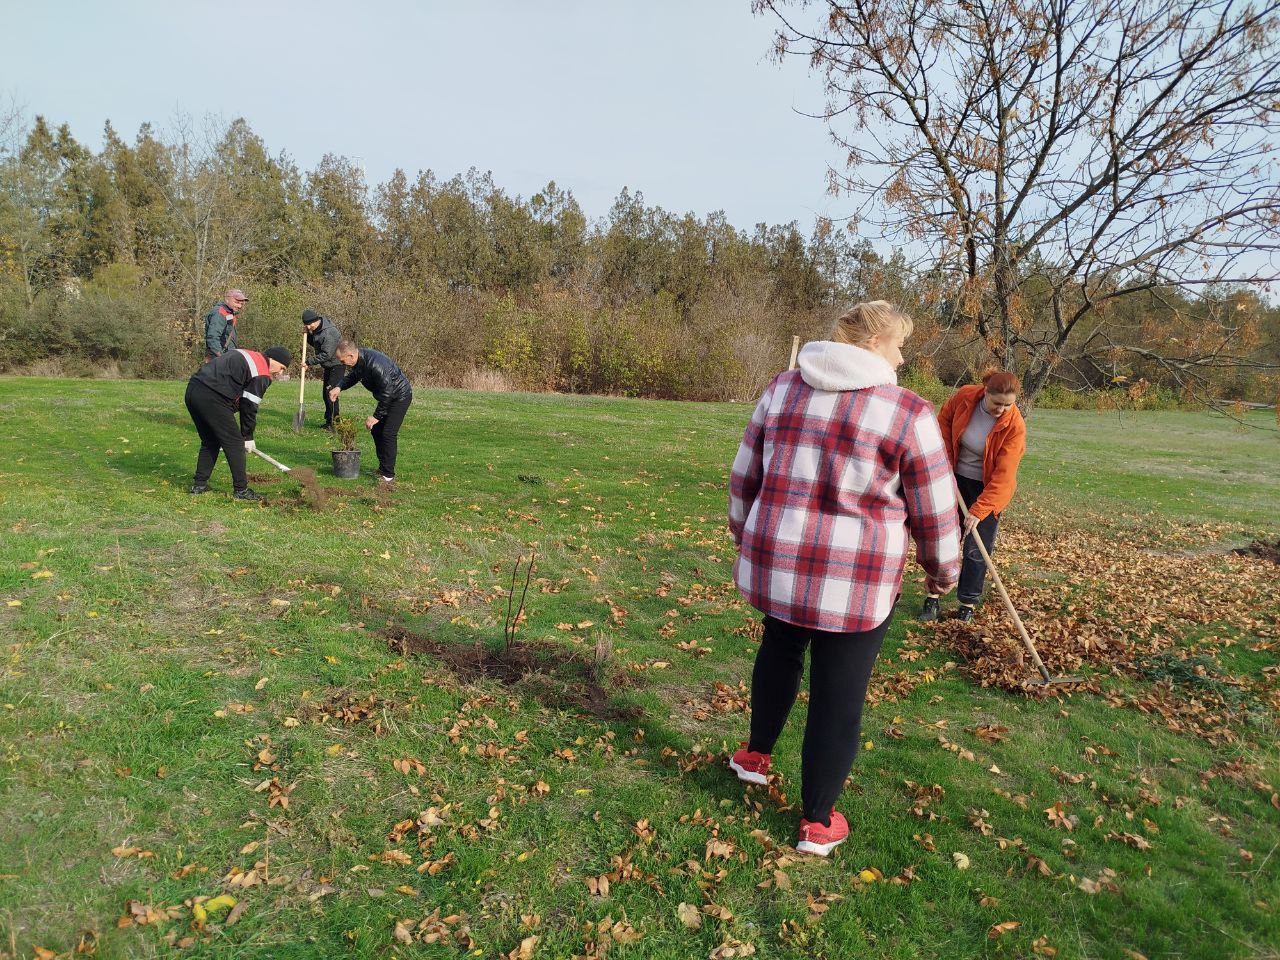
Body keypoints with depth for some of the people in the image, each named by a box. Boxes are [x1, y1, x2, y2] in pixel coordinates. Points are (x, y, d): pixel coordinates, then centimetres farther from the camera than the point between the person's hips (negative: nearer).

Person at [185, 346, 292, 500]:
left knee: (210, 441, 22)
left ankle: (199, 484, 26)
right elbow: (249, 407, -4)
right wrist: (248, 436, 9)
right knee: (234, 443, 1)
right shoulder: (261, 375, -5)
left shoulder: (248, 356, 23)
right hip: (211, 399, -10)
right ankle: (241, 490, 5)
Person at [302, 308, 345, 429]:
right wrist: (308, 335, -2)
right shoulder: (315, 330, 5)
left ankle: (333, 422, -9)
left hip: (337, 364, -10)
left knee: (330, 392, -14)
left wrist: (309, 362, -22)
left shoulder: (328, 333, -25)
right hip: (328, 365, 10)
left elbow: (326, 354, -27)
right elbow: (314, 343, 17)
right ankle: (329, 420, 22)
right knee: (326, 392, 13)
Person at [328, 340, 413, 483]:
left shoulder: (376, 365, -34)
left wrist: (377, 416, -21)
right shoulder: (358, 360, -6)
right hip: (386, 396, 10)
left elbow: (386, 392, -29)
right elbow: (352, 377, 14)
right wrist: (339, 387, -6)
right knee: (376, 430, 13)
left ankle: (388, 475, -8)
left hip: (400, 395, -10)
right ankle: (382, 468, 24)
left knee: (388, 433, -14)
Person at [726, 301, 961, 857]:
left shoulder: (783, 390, 3)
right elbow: (934, 512, -3)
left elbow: (745, 478, 9)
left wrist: (745, 535, 24)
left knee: (780, 652, 30)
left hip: (776, 564, 4)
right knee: (838, 698, 11)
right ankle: (817, 825, 26)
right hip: (856, 582, -4)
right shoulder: (907, 413, -9)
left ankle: (756, 756, 47)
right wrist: (942, 570, 15)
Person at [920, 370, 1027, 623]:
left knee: (978, 549, 1)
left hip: (988, 488, -3)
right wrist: (947, 458, -2)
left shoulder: (1014, 426, -24)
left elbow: (1003, 475, -25)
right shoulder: (965, 396, -17)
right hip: (956, 478, 3)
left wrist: (979, 511, -30)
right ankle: (933, 598, 14)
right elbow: (944, 419, 5)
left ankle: (968, 606, 13)